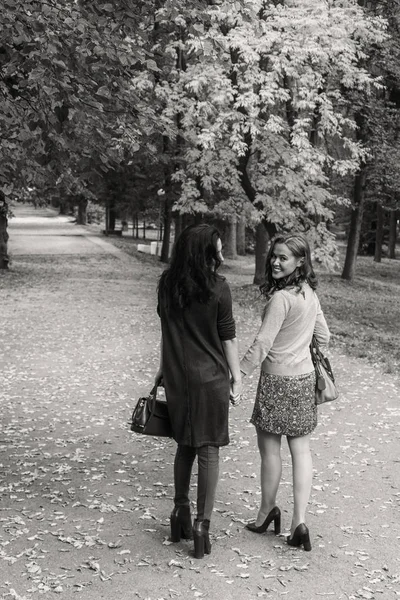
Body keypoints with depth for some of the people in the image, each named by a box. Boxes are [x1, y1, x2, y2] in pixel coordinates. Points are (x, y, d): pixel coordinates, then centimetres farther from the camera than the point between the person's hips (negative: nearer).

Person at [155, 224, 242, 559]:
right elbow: (228, 337, -8)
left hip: (177, 377, 5)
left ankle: (181, 513, 28)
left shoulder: (167, 284, 0)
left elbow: (167, 328, 9)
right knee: (208, 449, 5)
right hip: (211, 378, -4)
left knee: (184, 445, 19)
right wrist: (236, 376, 0)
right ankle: (202, 523, 8)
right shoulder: (218, 288, -13)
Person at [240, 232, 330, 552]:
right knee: (301, 449, 7)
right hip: (305, 378, 8)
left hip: (278, 381, -7)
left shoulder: (281, 298, -19)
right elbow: (323, 337, 13)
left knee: (270, 448, 9)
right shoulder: (310, 294, 5)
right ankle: (300, 521, 6)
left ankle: (267, 511, 24)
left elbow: (262, 343, -21)